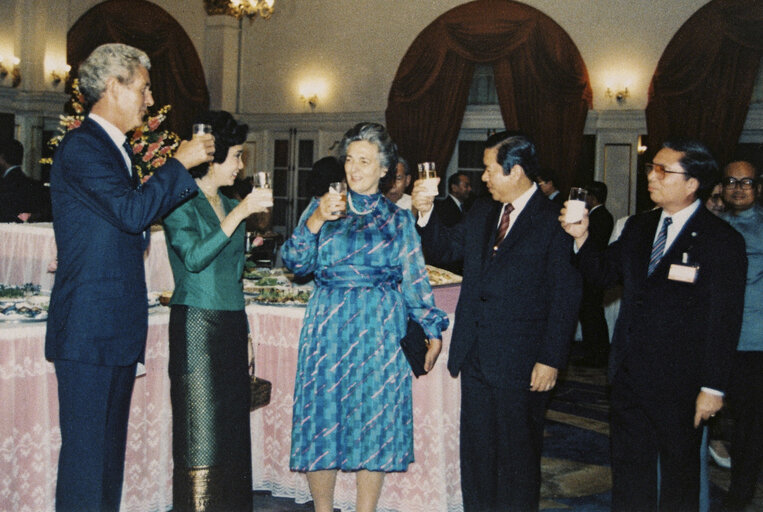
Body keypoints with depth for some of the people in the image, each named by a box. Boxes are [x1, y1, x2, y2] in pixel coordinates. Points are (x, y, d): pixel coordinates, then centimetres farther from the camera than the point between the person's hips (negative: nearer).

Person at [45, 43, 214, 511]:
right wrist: (182, 162, -14)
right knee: (85, 449, -4)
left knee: (110, 447, 15)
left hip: (117, 329, 10)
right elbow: (132, 210, -24)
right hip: (89, 328, -10)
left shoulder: (114, 149, 18)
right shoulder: (81, 148, -13)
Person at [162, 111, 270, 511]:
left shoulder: (230, 206, 15)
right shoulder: (180, 201, -5)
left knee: (232, 428, 8)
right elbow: (194, 257, -20)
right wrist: (239, 214, -21)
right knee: (200, 429, -4)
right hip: (196, 325, -7)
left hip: (231, 326, 7)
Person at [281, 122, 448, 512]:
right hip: (328, 326, 0)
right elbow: (296, 263, -1)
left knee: (375, 420, 1)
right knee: (323, 418, 1)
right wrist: (316, 221, -14)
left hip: (380, 331, 0)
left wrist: (432, 329, 4)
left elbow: (415, 279, 7)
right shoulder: (322, 207, 9)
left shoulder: (398, 219, 8)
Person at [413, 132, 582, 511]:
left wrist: (551, 359, -15)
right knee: (475, 448, 16)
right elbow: (448, 246, 22)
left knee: (517, 455, 9)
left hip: (520, 365, -6)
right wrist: (425, 213, 4)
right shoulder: (480, 213, 9)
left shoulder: (554, 223, -12)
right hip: (475, 358, 6)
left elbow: (565, 297, -13)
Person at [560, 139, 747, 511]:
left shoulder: (722, 242, -12)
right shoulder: (638, 228, 6)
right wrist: (582, 239, -9)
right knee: (628, 466, 16)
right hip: (628, 372, 6)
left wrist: (713, 387, -13)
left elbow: (724, 322, -13)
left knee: (679, 467, 12)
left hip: (679, 382, -5)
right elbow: (604, 274, 8)